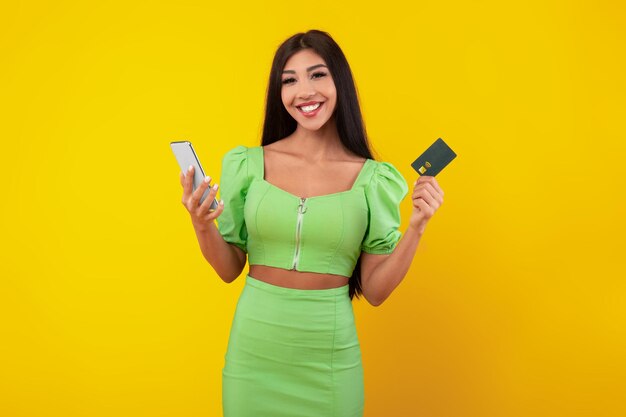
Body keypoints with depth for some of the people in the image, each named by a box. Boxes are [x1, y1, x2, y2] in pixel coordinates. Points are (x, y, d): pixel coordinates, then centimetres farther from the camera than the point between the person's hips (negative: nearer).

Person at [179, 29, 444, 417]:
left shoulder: (373, 179, -5)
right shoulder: (249, 164, -3)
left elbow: (375, 291, -3)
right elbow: (230, 269, 3)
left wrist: (416, 228, -14)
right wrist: (203, 225, -14)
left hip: (330, 354, 0)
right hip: (254, 349, 1)